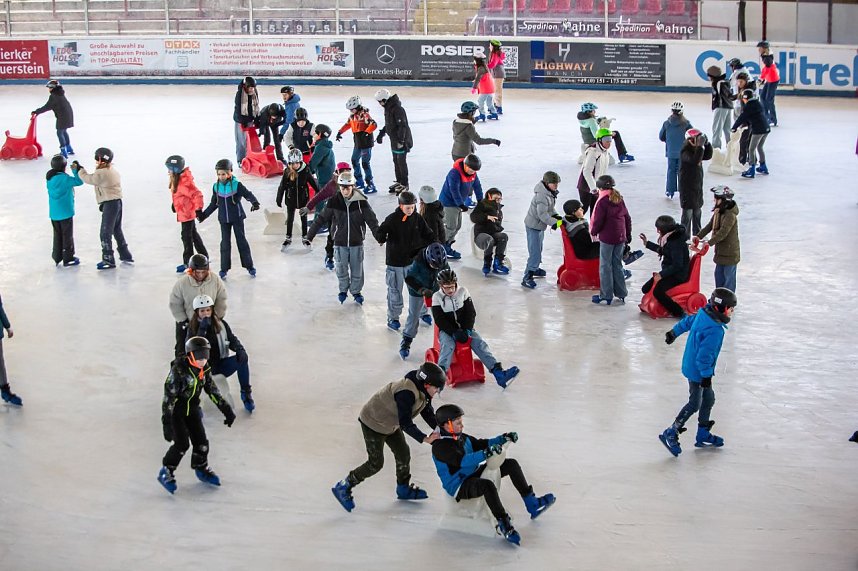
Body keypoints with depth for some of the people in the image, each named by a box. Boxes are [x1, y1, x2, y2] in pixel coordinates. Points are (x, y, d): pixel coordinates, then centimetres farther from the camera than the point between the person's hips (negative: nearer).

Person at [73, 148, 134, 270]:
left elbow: (87, 178, -9)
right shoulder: (114, 171, 12)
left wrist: (79, 169, 7)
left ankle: (108, 259, -4)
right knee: (117, 230, 21)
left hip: (109, 204, -10)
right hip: (118, 202, 10)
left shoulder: (101, 174, -17)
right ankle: (125, 255, 29)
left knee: (105, 233, -5)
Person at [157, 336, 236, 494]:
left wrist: (226, 409, 7)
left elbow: (212, 391, 8)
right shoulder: (178, 370, -26)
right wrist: (167, 423, -29)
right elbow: (168, 397, -26)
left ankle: (201, 469, 29)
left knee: (201, 441, 4)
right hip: (176, 410, -6)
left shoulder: (204, 370, -6)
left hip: (192, 409, 6)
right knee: (182, 444, -14)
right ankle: (166, 472, 5)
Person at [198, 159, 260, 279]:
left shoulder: (236, 185, -13)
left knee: (241, 241, 4)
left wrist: (255, 202, -38)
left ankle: (249, 266, 15)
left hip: (237, 218, -3)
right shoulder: (216, 187, 0)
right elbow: (213, 204, 11)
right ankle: (224, 269, 11)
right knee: (225, 243, 4)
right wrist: (203, 214, 12)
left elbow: (248, 194, -18)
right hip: (224, 219, 3)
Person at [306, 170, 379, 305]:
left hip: (356, 242, 0)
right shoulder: (334, 202, -10)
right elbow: (321, 218, -6)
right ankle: (343, 289, 34)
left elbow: (372, 220, -9)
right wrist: (310, 236, -7)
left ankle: (356, 291, 30)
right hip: (340, 242, 0)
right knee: (341, 269, 10)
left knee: (357, 269, 9)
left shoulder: (361, 202, -12)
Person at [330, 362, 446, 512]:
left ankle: (403, 489, 32)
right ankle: (343, 487, 7)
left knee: (403, 453, 11)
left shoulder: (423, 391, -8)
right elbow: (405, 423, -35)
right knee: (376, 463, -6)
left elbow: (428, 412, 2)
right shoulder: (406, 392, -37)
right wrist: (424, 438, -36)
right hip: (373, 423, -9)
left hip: (391, 424, 9)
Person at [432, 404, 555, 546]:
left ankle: (532, 504, 9)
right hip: (459, 487, -10)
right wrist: (486, 453, -45)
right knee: (487, 485, -40)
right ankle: (504, 525, -33)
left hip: (474, 474, 10)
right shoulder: (440, 446, -21)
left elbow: (481, 444, 15)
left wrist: (503, 439, 0)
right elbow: (462, 460, -34)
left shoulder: (461, 437, 8)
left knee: (510, 464, 5)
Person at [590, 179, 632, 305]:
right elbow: (627, 218, 14)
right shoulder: (620, 200, 8)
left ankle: (606, 295, 5)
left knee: (605, 266, 2)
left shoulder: (603, 202, -14)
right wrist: (628, 235, 24)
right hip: (620, 238, 7)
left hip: (607, 238, -7)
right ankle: (621, 293, 18)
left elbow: (598, 221, -17)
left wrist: (593, 231, 2)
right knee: (617, 265, 15)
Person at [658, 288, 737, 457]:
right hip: (698, 371, -10)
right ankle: (671, 434, 8)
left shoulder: (703, 314, -4)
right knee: (694, 404, -1)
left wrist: (674, 332, 31)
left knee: (709, 399, 18)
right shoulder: (715, 330, -31)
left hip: (692, 366, 10)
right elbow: (705, 354, -29)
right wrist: (706, 375, -21)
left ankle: (703, 435, 29)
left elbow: (687, 321, 14)